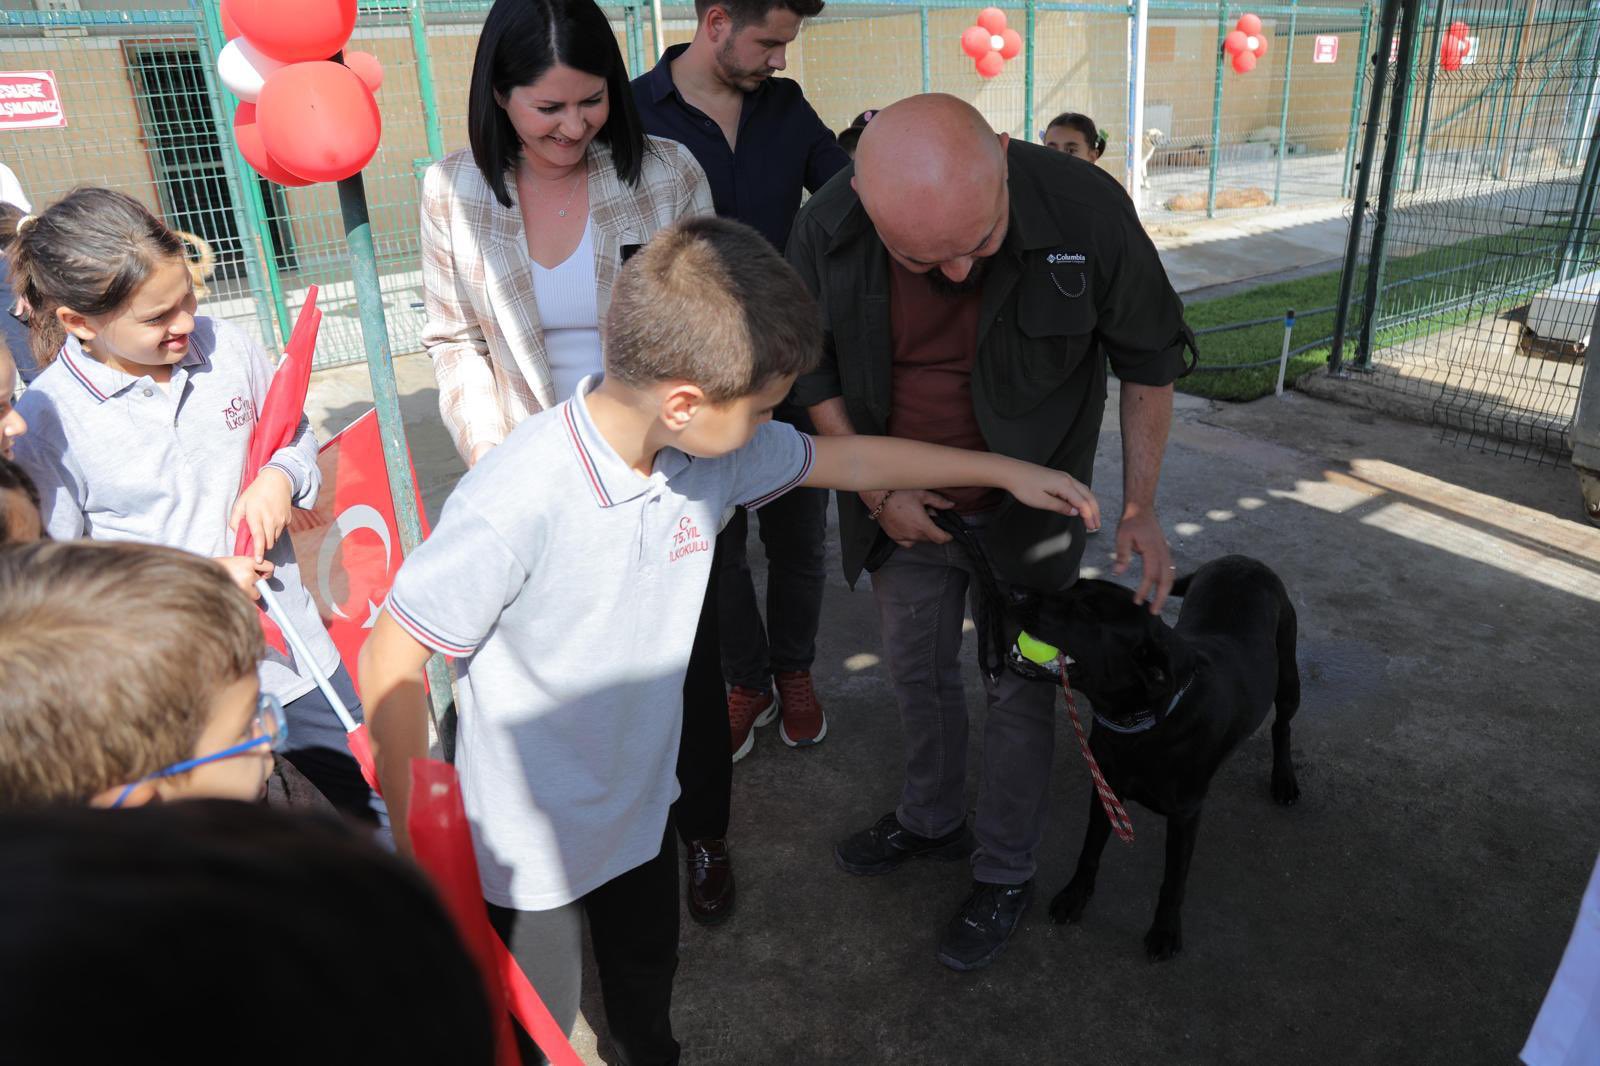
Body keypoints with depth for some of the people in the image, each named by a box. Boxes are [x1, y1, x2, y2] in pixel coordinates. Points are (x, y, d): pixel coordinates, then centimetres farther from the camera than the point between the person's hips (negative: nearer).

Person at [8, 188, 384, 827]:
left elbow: (295, 432, 12)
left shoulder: (224, 345, -5)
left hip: (290, 645, 4)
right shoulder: (44, 422, -15)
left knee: (386, 806, 18)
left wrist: (280, 477, -10)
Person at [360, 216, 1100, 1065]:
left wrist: (1005, 470, 9)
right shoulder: (513, 508, -34)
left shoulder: (716, 453, -13)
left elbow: (845, 460, 2)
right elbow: (392, 664, -24)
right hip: (528, 842, -5)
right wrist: (412, 842, -14)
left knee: (648, 981, 29)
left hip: (642, 800, 6)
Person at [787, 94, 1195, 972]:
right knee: (917, 673, 19)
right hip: (907, 503, 3)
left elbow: (1149, 356, -9)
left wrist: (1140, 506, -8)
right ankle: (931, 820, 46)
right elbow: (812, 369, -3)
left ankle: (1004, 874, 33)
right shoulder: (826, 228, -21)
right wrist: (876, 488, -8)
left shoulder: (1086, 209, -26)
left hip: (1029, 506, -2)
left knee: (1020, 688, 9)